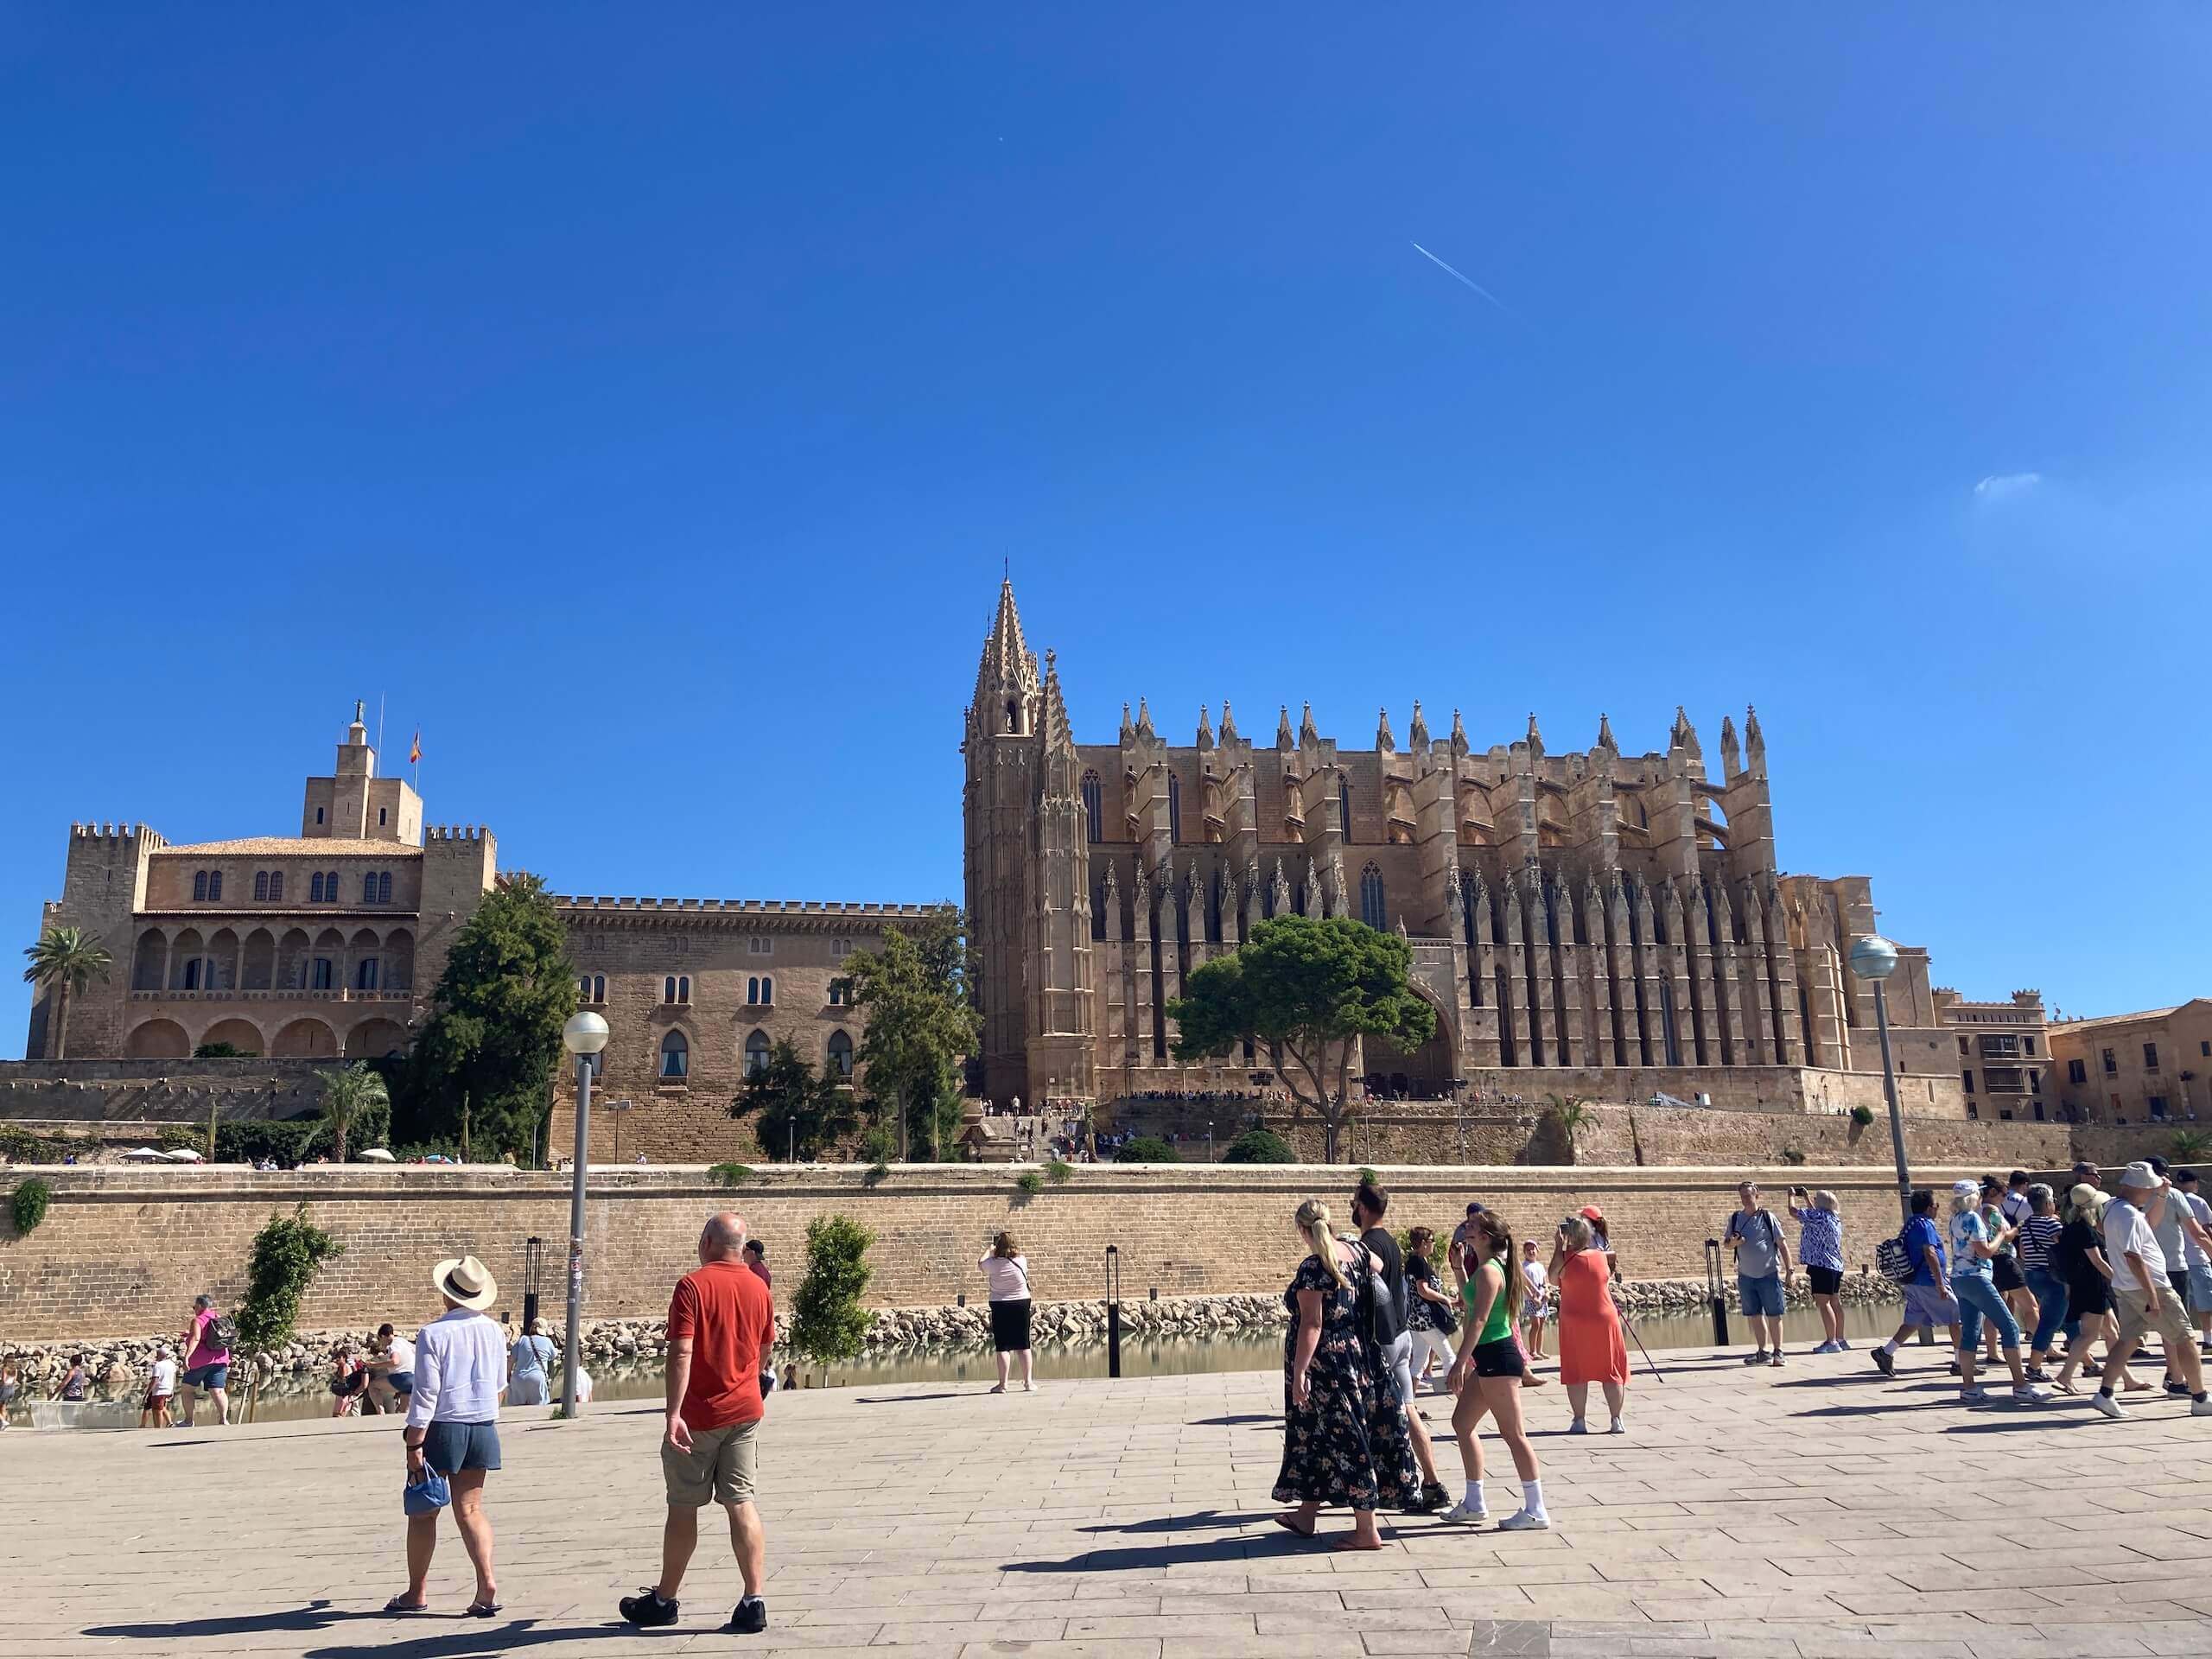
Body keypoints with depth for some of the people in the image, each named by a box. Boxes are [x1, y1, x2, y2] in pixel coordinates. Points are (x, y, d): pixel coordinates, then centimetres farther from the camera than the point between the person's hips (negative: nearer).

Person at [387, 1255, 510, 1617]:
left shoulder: (433, 1333, -13)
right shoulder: (494, 1331, 3)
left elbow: (426, 1393, -15)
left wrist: (414, 1445, -12)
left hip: (442, 1427, -4)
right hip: (483, 1427, 4)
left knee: (424, 1512, 11)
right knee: (470, 1509, 9)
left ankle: (417, 1592, 21)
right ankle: (487, 1582, -6)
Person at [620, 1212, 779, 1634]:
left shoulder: (693, 1285, -13)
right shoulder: (758, 1287, 4)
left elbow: (681, 1353, -21)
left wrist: (673, 1414, -24)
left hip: (698, 1416, -4)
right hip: (746, 1410, 4)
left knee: (683, 1508, 10)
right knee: (741, 1503, 6)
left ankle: (664, 1600, 25)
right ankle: (753, 1603, 1)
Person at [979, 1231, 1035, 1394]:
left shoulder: (993, 1264, -12)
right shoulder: (1022, 1261, -7)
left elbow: (981, 1264, 12)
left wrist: (990, 1249, 27)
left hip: (1000, 1307, -2)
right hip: (1022, 1304, 2)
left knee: (1003, 1347, 2)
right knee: (1023, 1345, 8)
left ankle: (1002, 1384, 2)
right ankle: (1028, 1382, 10)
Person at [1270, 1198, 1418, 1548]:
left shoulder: (1312, 1268, -19)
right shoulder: (1356, 1252, 2)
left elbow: (1312, 1324, -22)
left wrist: (1299, 1372, -19)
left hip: (1325, 1362, -8)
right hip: (1356, 1358, 8)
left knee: (1343, 1440, 0)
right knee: (1317, 1435, 19)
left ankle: (1367, 1531, 8)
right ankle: (1306, 1516, 31)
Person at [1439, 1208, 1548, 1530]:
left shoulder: (1488, 1271, -16)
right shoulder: (1489, 1268, 14)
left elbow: (1479, 1320, -23)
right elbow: (1470, 1314, 24)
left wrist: (1460, 1362, -24)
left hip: (1497, 1358, -11)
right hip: (1489, 1359, 11)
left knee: (1513, 1433, -4)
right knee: (1462, 1423, 15)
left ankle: (1535, 1511, 3)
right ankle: (1474, 1503, 22)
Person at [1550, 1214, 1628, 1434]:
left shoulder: (1566, 1260, -14)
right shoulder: (1601, 1257, -4)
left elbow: (1553, 1277, 4)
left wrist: (1558, 1247, 3)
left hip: (1574, 1322, -2)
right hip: (1604, 1319, 2)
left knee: (1576, 1373, 7)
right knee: (1611, 1371, 9)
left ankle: (1579, 1421, 6)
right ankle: (1616, 1421, 9)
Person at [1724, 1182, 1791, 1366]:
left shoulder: (1767, 1217, -3)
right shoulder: (1735, 1219, 8)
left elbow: (1782, 1244, -2)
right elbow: (1727, 1244, 14)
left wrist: (1788, 1270, -7)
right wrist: (1734, 1242, -10)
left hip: (1769, 1274, -4)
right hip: (1746, 1275, 4)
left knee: (1774, 1315, -1)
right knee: (1754, 1316, 8)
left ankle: (1777, 1352, 8)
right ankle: (1763, 1352, 18)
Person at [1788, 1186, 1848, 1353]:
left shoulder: (1819, 1216, -14)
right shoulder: (1834, 1218, 13)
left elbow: (1793, 1211, -9)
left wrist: (1791, 1195, 8)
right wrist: (1806, 1197, 38)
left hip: (1822, 1265, -10)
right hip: (1836, 1266, 10)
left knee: (1823, 1303, -10)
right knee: (1835, 1303, 14)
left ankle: (1831, 1342, -13)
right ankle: (1840, 1340, 20)